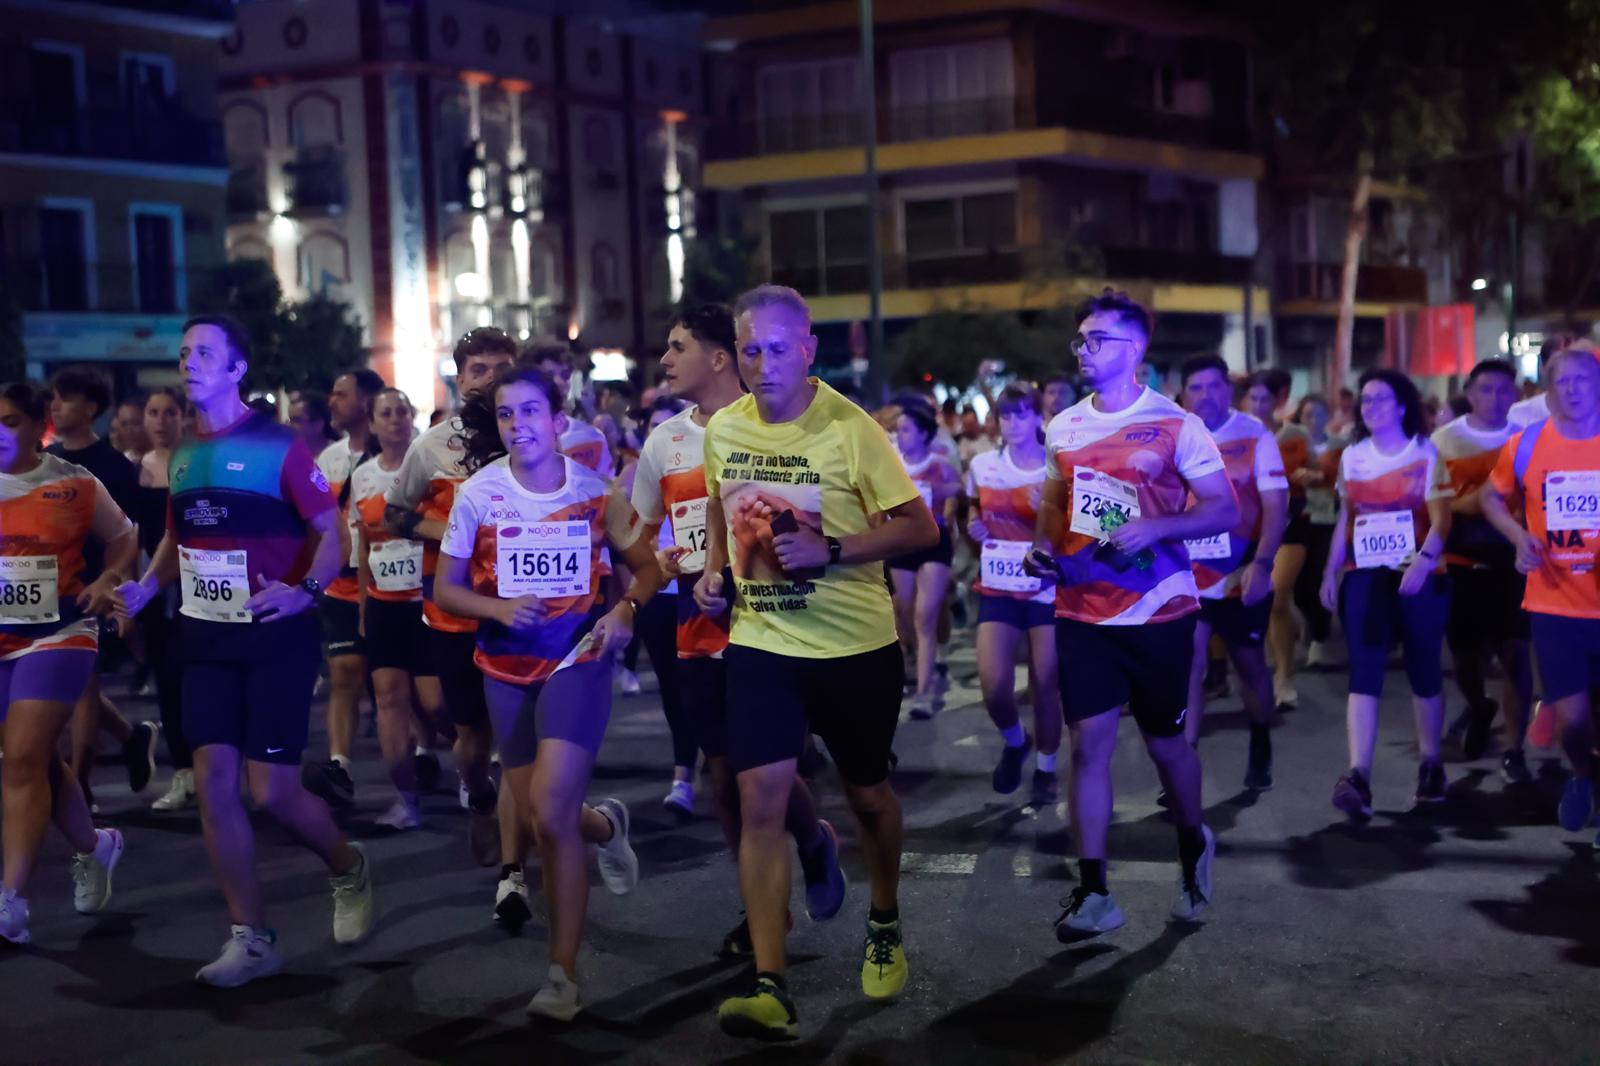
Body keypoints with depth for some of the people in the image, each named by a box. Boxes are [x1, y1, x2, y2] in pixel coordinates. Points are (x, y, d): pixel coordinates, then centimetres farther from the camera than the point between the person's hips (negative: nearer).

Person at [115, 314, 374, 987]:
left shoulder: (277, 446, -10)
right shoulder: (183, 454, 9)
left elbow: (331, 532, -10)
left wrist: (305, 590, -28)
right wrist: (146, 586, 3)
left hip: (276, 637, -6)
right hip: (208, 639, 6)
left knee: (271, 790, -7)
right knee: (213, 781, 1)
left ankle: (349, 869, 24)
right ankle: (251, 938, 10)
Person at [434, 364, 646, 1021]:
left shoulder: (594, 490, -5)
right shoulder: (478, 494, -4)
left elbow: (645, 566, 5)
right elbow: (445, 588, 1)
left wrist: (626, 610, -15)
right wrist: (498, 608, -18)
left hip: (578, 658, -3)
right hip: (507, 666, 3)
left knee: (550, 813, -16)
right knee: (533, 817, 7)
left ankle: (563, 975, -5)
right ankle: (604, 825, 44)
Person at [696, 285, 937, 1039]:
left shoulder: (850, 429, -15)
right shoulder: (722, 430, 0)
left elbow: (920, 527, -12)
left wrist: (830, 551, -24)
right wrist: (713, 571, 3)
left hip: (855, 644, -3)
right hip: (760, 643, 3)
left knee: (867, 792, 14)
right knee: (760, 800, -9)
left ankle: (885, 925, 42)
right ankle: (770, 988, -10)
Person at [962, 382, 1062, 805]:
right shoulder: (982, 465, 5)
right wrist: (973, 527, -1)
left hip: (1048, 589, -2)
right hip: (998, 589, 2)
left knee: (1045, 684, 1)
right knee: (994, 686, -11)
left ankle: (1046, 770, 22)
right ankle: (1014, 741, 21)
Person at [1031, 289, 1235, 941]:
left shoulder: (1175, 425, -7)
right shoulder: (1064, 427, 7)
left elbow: (1224, 509, -7)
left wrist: (1153, 527, -22)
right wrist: (1044, 545, -1)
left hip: (1158, 612, -3)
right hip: (1082, 611, 3)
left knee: (1165, 740, 9)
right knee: (1088, 743, -3)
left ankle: (1193, 846, 38)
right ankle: (1093, 894, 2)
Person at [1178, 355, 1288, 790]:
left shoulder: (1256, 436, -6)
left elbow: (1276, 506, -10)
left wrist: (1261, 565, -21)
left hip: (1242, 575, -1)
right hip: (1186, 576, 1)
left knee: (1250, 664, 14)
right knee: (1189, 664, -9)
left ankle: (1260, 751, 34)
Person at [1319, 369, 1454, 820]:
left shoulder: (1426, 453, -2)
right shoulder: (1352, 456, 10)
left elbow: (1441, 519, -9)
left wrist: (1423, 561, -25)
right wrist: (1330, 570, 10)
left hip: (1419, 577, -2)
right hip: (1365, 575, 2)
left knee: (1423, 670, 8)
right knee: (1364, 669, -11)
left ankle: (1430, 764, 26)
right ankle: (1358, 776, -21)